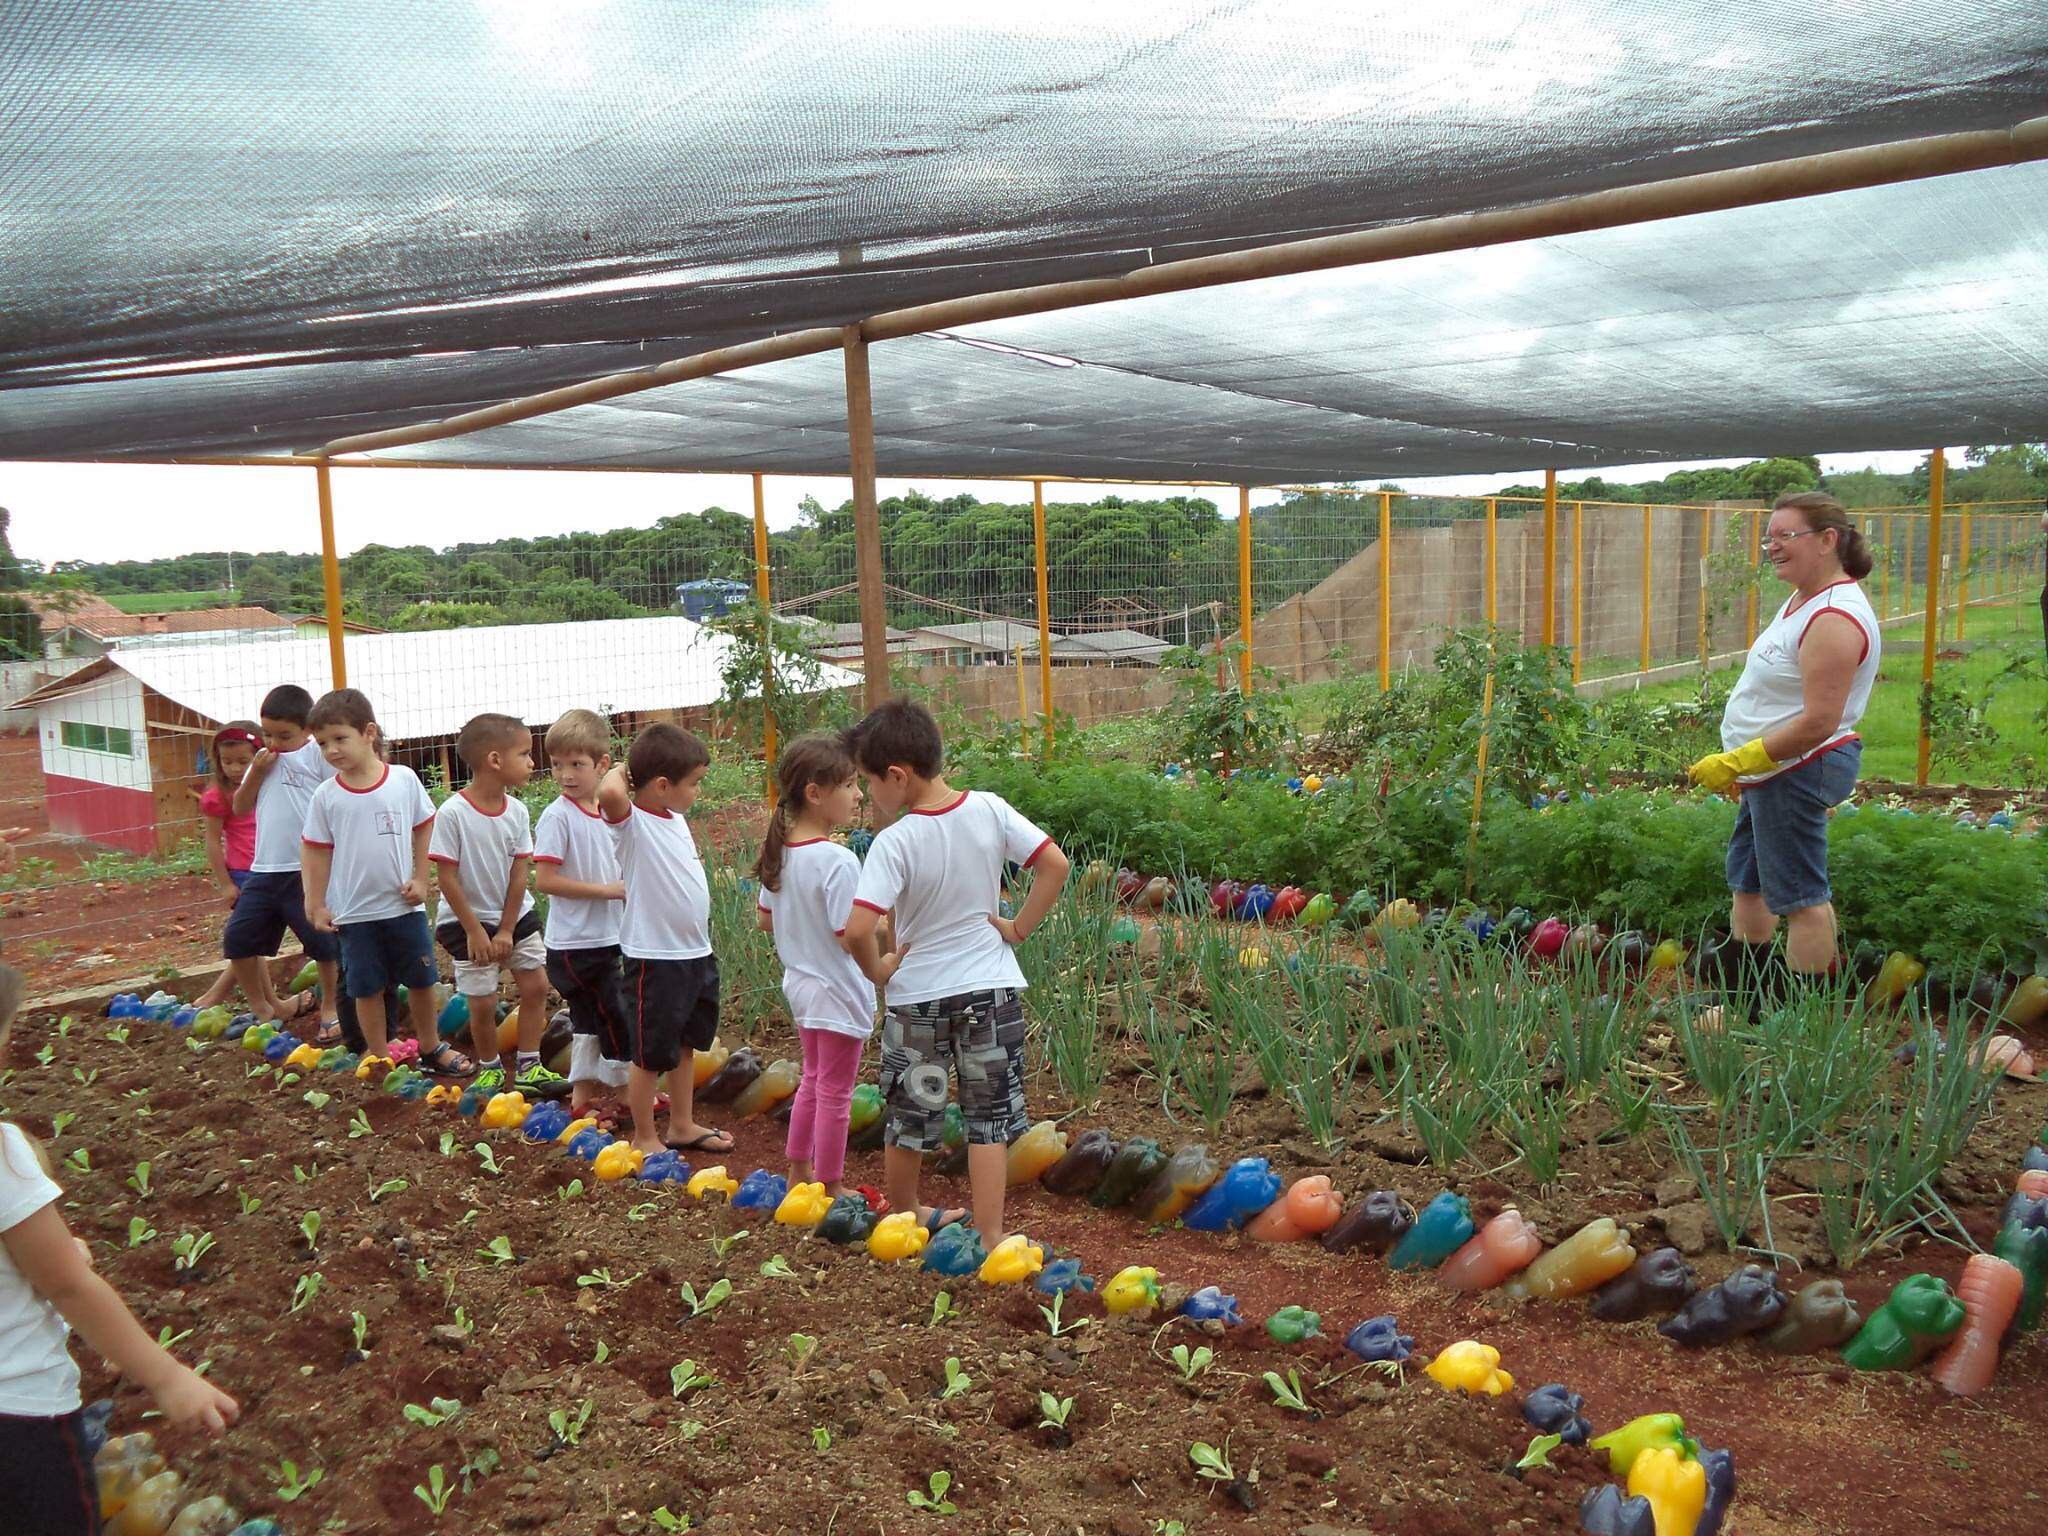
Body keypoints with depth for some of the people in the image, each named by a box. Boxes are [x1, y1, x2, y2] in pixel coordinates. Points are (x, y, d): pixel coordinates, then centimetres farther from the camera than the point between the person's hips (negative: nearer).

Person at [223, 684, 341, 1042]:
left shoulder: (318, 755, -5)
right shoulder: (264, 760, 14)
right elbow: (240, 807, 14)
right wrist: (256, 772, -1)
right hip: (264, 869, 7)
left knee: (324, 942, -2)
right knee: (237, 938, 6)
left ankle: (330, 1007, 19)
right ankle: (266, 1008, 22)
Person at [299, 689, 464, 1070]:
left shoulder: (404, 780, -6)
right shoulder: (326, 796, -5)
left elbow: (423, 830, 4)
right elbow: (318, 852, 2)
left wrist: (420, 879, -1)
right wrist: (317, 905, 1)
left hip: (403, 905, 0)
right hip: (353, 911, 0)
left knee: (421, 980, 12)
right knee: (367, 989, 8)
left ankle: (431, 1048, 30)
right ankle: (380, 1060, 22)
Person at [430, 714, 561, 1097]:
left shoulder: (517, 811, -6)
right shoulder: (453, 813, -20)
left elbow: (519, 874, -4)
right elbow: (447, 878, -17)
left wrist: (506, 930, -7)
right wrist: (474, 931, -15)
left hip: (515, 914, 5)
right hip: (467, 920, -5)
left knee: (536, 985, 3)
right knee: (482, 1001, 0)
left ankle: (528, 1068, 15)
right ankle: (489, 1069, 23)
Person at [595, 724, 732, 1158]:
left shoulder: (674, 818, 8)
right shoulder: (632, 822, -18)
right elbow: (609, 793, -41)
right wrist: (621, 771, -19)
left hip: (696, 952, 9)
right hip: (654, 959, -9)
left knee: (685, 1044, 21)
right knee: (652, 1055, 6)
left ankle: (682, 1126, 36)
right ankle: (644, 1137, 22)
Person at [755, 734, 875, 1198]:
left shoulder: (780, 852, -1)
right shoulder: (836, 861, -27)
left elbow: (766, 919, 9)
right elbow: (850, 936, -28)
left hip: (801, 985, 8)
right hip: (838, 994, -8)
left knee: (812, 1080, 25)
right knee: (834, 1091, 7)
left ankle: (799, 1172, 37)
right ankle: (830, 1188, 21)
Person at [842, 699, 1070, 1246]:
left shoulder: (894, 842, -21)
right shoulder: (990, 810, -10)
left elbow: (858, 930, -28)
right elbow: (1055, 865, -9)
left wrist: (878, 970, -9)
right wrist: (1019, 926, -2)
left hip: (916, 995, -2)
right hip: (990, 988, 2)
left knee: (908, 1114, 18)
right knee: (990, 1117, 10)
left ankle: (900, 1213, 39)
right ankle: (989, 1235, 10)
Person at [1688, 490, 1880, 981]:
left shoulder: (1835, 618, -22)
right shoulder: (1802, 599, 11)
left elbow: (1818, 723, -27)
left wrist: (1737, 763, -23)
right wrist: (1738, 765, 19)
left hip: (1799, 770, -11)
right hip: (1774, 769, 11)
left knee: (1801, 897, -3)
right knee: (1747, 884, 18)